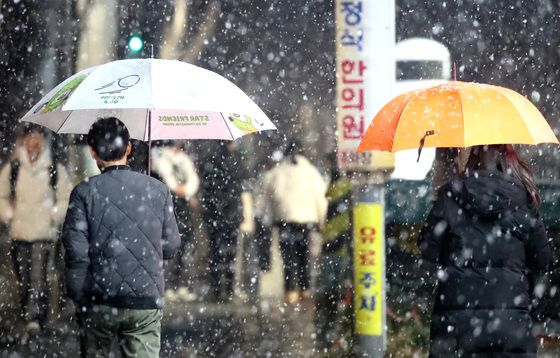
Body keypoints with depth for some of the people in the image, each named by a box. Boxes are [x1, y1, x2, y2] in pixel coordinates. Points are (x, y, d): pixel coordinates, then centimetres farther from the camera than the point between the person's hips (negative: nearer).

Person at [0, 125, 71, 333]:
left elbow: (66, 199, 7)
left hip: (44, 233, -3)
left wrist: (53, 216, -6)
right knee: (23, 280, 8)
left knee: (39, 277, -18)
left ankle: (36, 318, -26)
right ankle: (27, 317, 19)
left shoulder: (56, 170, 0)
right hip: (19, 233, 3)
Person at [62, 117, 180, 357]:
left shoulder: (84, 192, -5)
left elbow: (76, 252, -8)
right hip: (146, 302, 1)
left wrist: (79, 300, 2)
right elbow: (171, 247, 7)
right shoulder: (158, 190, 2)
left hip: (99, 303, -1)